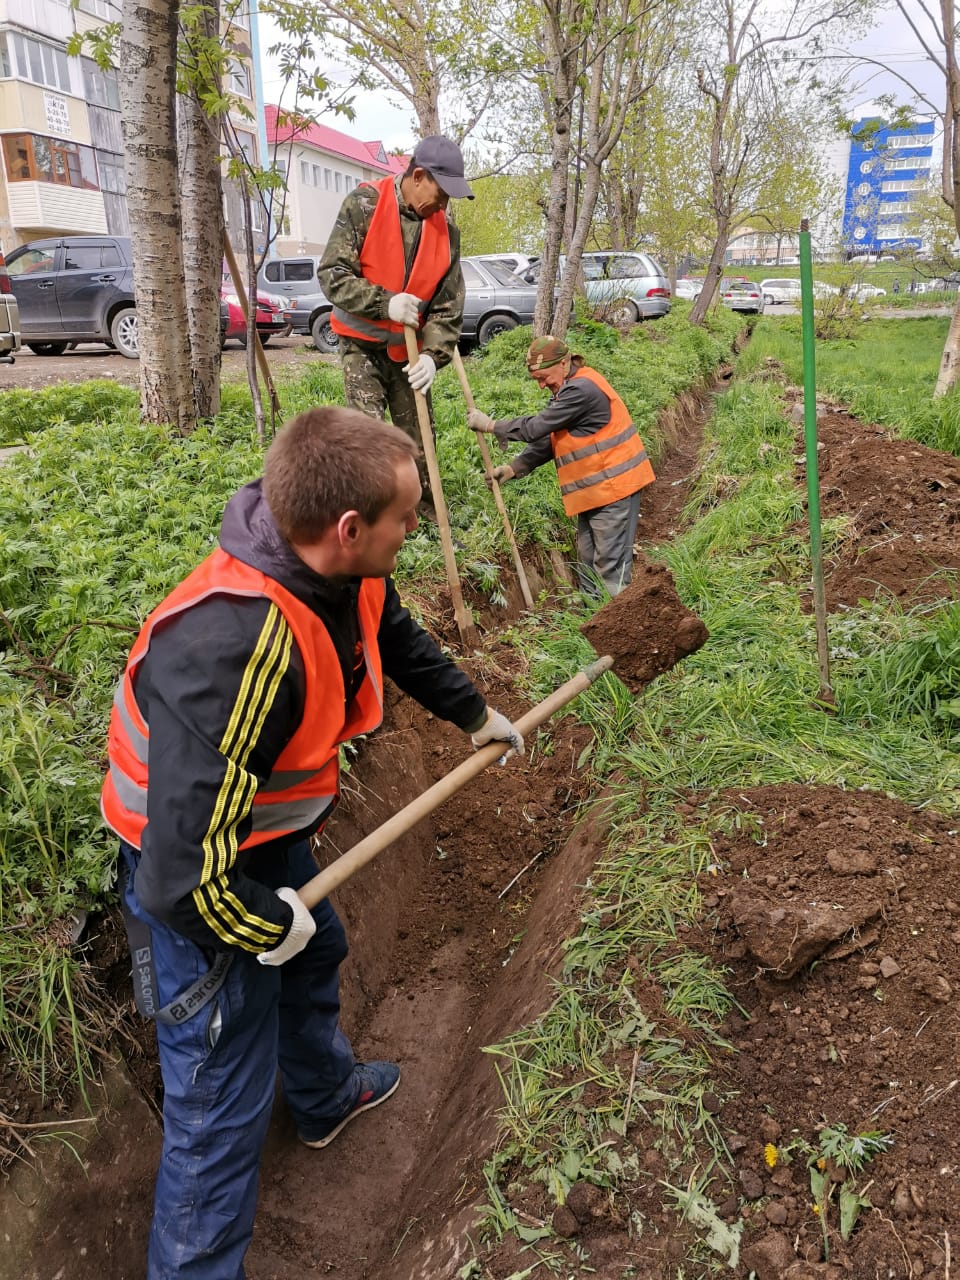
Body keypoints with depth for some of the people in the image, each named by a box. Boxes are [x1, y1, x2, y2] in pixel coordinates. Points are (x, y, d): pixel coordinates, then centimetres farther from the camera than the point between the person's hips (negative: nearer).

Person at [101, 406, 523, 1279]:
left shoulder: (348, 581, -15)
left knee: (315, 957, 33)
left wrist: (477, 716, 22)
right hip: (203, 891, -9)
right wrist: (269, 925, -20)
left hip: (272, 837, 10)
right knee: (223, 1104, 5)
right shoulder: (231, 649, -42)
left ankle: (327, 1095, 65)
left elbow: (401, 642, 10)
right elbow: (184, 873, -39)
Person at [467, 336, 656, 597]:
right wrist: (513, 468, 2)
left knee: (610, 565, -7)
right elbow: (546, 439, 13)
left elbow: (536, 428, -21)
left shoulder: (581, 390, -20)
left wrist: (491, 425, -10)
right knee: (587, 562, 15)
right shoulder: (568, 389, 13)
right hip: (593, 488, 11)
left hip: (612, 485, -11)